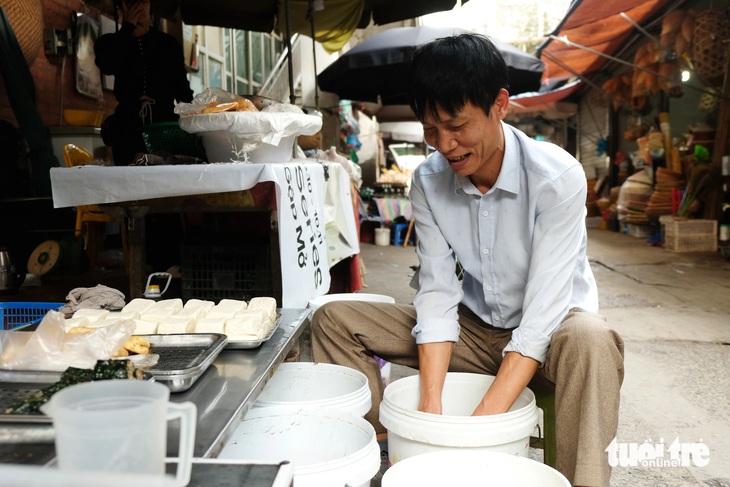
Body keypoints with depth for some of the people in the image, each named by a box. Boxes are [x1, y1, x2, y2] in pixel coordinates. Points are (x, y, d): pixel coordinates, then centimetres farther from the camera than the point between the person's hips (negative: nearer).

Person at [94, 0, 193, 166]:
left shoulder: (169, 43, 15)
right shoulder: (109, 43, 14)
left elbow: (182, 88, 10)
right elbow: (107, 67, -10)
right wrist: (127, 27, -1)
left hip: (165, 123, 0)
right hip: (128, 127, 0)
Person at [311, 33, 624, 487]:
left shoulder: (557, 177, -24)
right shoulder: (429, 182, -10)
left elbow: (543, 311, -29)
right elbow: (437, 294, -15)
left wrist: (482, 423, -35)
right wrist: (431, 411, -26)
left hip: (546, 334, -4)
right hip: (475, 330, 4)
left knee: (588, 338, -41)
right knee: (334, 319, -8)